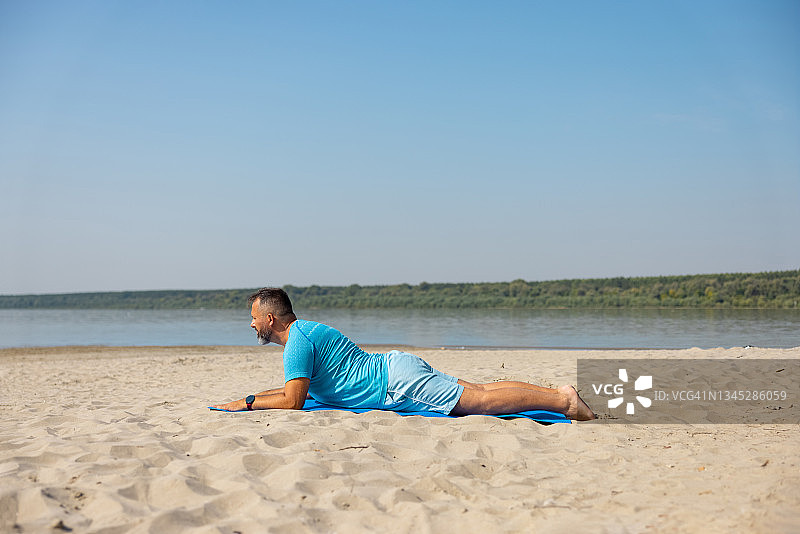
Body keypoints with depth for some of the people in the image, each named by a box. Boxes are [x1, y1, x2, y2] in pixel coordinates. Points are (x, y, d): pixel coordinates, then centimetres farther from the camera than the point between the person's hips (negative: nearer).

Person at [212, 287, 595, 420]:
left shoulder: (297, 340, -9)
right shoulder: (306, 331, 21)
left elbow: (293, 401, -13)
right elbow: (301, 387, 35)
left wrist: (247, 403, -1)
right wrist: (256, 396, 32)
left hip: (398, 383, -9)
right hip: (398, 367, 9)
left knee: (479, 400, -17)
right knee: (479, 390, 7)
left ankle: (562, 400, -21)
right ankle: (558, 393, 4)